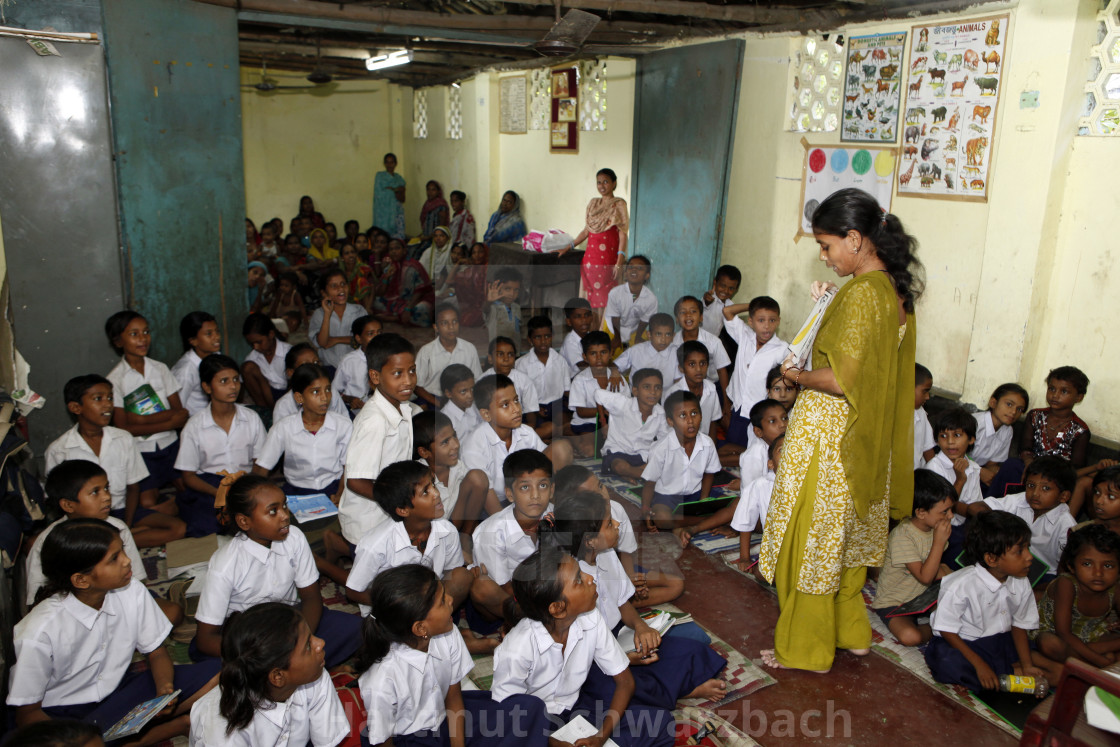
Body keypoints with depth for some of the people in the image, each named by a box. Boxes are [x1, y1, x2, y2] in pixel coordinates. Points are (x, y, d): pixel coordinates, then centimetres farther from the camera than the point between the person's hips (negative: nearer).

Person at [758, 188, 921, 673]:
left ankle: (806, 649, 22)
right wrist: (828, 309, 11)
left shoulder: (861, 293, -23)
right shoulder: (895, 289, 6)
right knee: (848, 536, 22)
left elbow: (841, 379, -27)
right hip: (863, 441, 9)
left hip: (827, 433, -9)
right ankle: (852, 632, 39)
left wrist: (798, 376, -10)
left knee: (812, 541, 6)